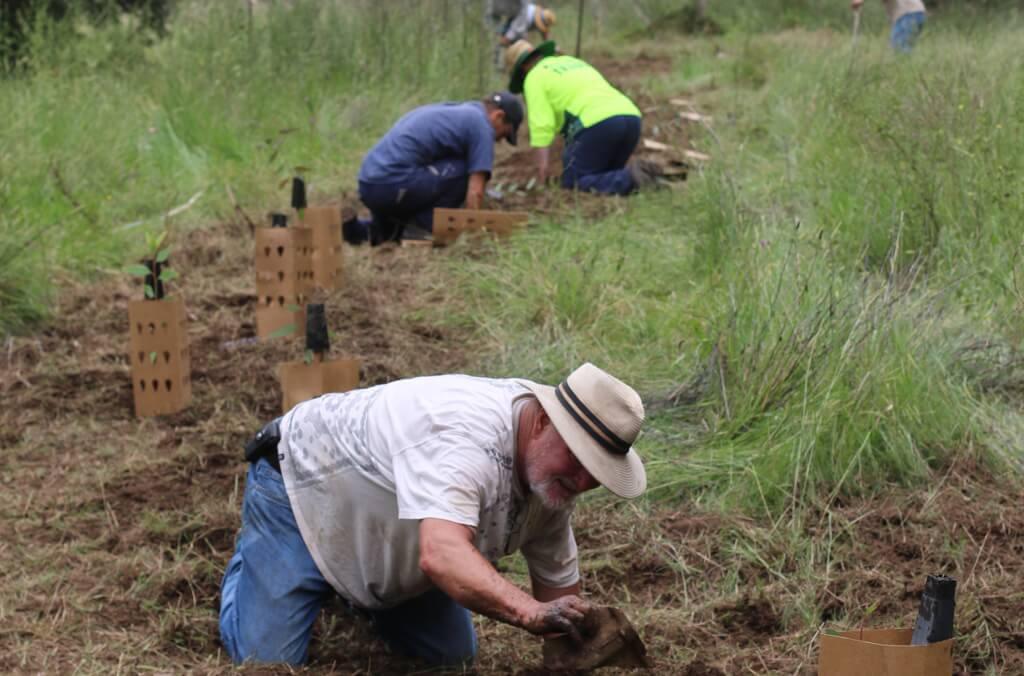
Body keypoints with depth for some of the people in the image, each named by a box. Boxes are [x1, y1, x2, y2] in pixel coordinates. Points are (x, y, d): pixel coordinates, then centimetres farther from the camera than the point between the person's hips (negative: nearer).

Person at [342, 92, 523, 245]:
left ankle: (363, 229, 9)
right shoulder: (480, 124, -1)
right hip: (394, 184, -10)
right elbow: (475, 193, -7)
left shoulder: (446, 109, 26)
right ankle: (419, 228, -5)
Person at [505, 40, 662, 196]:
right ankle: (642, 171, -5)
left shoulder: (534, 77, 13)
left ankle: (629, 178, -20)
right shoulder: (573, 62, 36)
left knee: (572, 182, 1)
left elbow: (542, 126, 0)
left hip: (598, 125, -8)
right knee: (603, 175, 22)